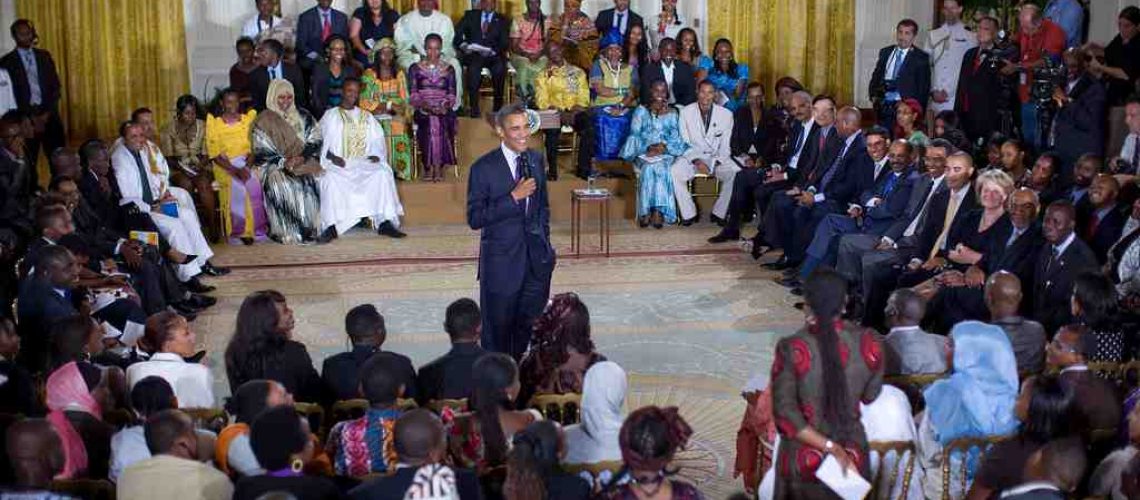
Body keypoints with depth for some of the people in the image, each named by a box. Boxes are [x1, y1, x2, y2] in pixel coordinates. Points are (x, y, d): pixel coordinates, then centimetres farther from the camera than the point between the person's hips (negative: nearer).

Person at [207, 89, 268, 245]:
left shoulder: (248, 119, 11)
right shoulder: (214, 123, 3)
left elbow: (254, 146, 6)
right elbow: (214, 154, -4)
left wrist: (247, 166, -15)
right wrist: (235, 170, -17)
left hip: (246, 163, 2)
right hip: (224, 166, -2)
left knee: (254, 185, -30)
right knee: (236, 187, -32)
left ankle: (255, 229, -21)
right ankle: (238, 231, -23)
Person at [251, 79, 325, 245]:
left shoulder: (303, 117, 13)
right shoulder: (264, 121, 2)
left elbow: (315, 140, 6)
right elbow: (261, 152, -4)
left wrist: (302, 157, -13)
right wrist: (284, 162, -17)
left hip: (303, 162, 3)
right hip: (275, 166, -2)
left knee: (310, 182, -27)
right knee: (284, 186, -32)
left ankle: (312, 229, -20)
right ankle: (288, 232, -27)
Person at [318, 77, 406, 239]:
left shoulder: (367, 117, 24)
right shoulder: (331, 116, 16)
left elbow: (377, 140, 15)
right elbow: (321, 142, 5)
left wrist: (376, 154, -6)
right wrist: (332, 156, -13)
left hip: (364, 163, 2)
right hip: (338, 164, -2)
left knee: (383, 173, -29)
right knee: (331, 178, -35)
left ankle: (385, 222, -34)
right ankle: (331, 226, -37)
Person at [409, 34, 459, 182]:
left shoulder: (449, 70, 16)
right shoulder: (415, 69, 13)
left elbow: (452, 95, 9)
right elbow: (413, 94, 4)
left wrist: (445, 106, -13)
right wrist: (424, 105, -16)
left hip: (443, 110, 0)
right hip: (423, 110, 0)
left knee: (441, 123, -34)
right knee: (428, 124, -35)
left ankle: (438, 166, -31)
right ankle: (428, 166, -29)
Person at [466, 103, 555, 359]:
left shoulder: (536, 160, 6)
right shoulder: (483, 168, -12)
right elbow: (474, 219, -17)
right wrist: (513, 197, -23)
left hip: (536, 260, 5)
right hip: (501, 261, -4)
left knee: (531, 326, 10)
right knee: (498, 329, 6)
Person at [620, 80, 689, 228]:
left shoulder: (672, 113, 15)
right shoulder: (641, 111, 12)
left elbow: (676, 137, 5)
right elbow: (634, 135, 2)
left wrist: (664, 147, -15)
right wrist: (648, 148, -15)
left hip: (666, 153, 0)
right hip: (643, 153, 0)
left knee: (661, 167, -33)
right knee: (649, 167, -33)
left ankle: (658, 211, -38)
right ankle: (645, 211, -36)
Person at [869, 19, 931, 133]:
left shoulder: (921, 58, 0)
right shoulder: (885, 52, 14)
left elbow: (923, 88, -1)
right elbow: (876, 76, 18)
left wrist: (916, 109, -7)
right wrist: (874, 95, 4)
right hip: (884, 105, 4)